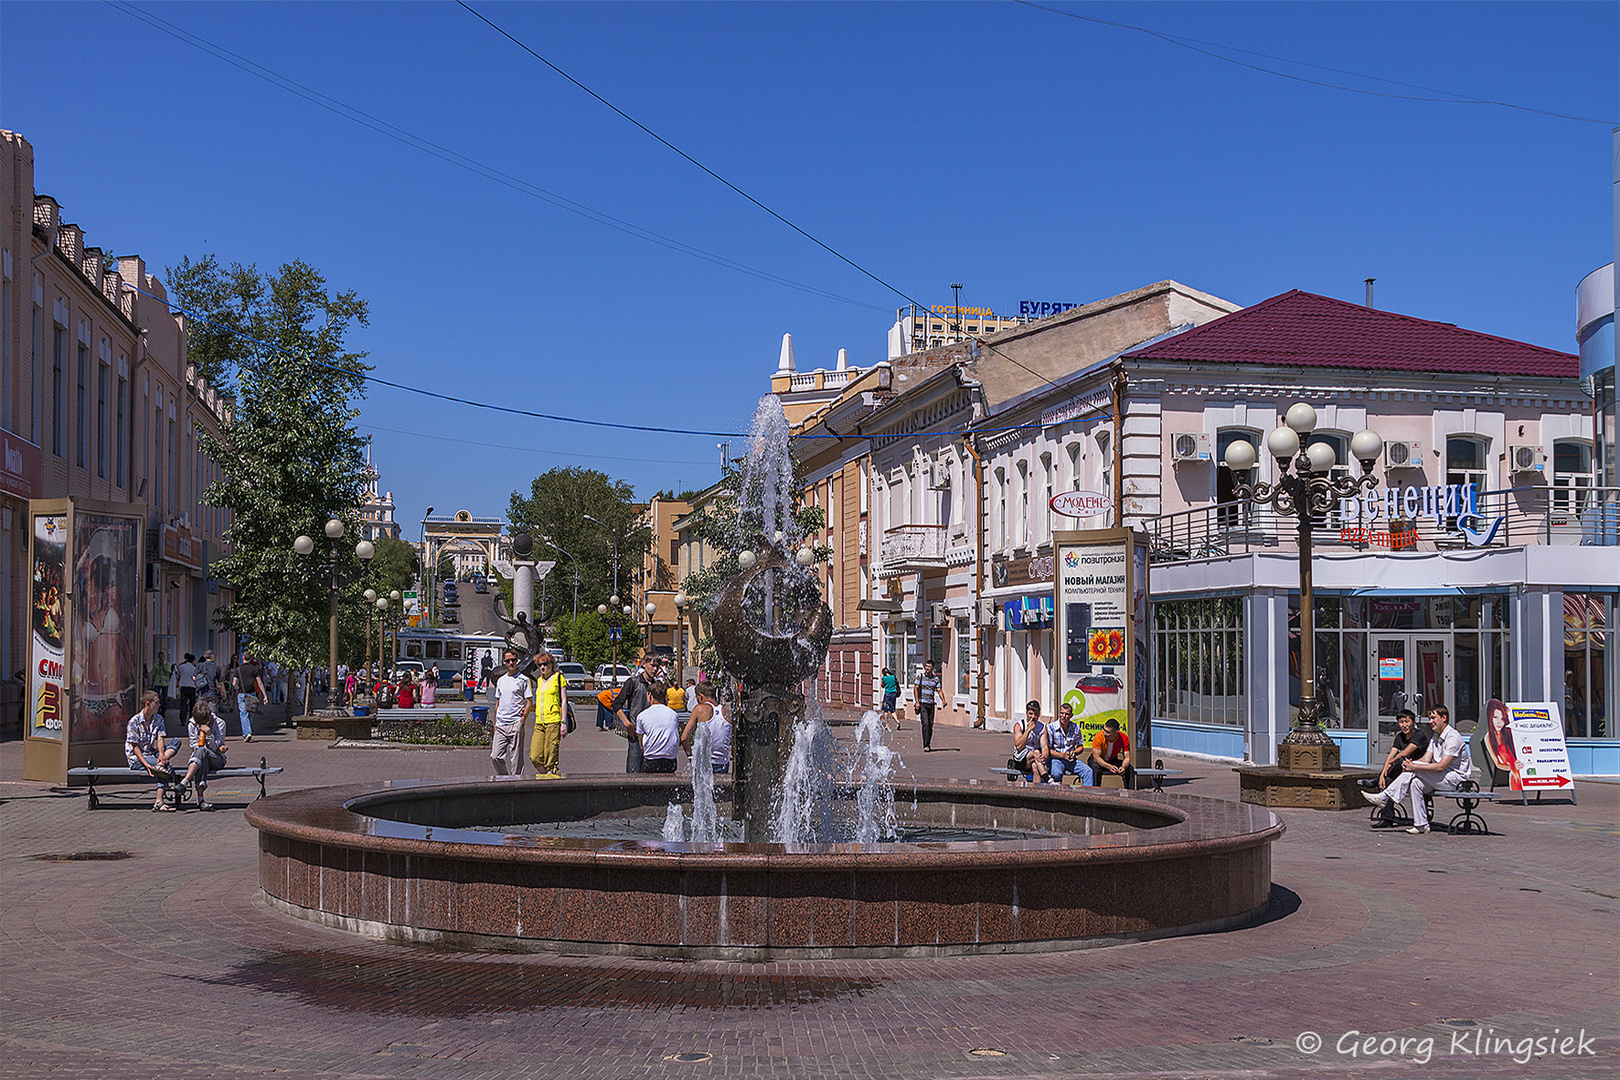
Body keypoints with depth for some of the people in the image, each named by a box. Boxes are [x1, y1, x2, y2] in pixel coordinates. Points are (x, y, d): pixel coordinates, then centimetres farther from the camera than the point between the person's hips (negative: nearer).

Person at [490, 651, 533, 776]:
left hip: (516, 724, -5)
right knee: (495, 756, -1)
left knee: (515, 759, -3)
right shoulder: (501, 680, 15)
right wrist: (495, 724, 17)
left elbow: (529, 703, -2)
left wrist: (522, 720, -12)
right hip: (500, 725, 5)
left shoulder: (524, 680, 0)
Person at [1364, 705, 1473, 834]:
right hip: (1441, 776, 8)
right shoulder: (1435, 736, 15)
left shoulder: (1453, 738, -16)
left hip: (1455, 777, -8)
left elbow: (1441, 766, -24)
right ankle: (1421, 824, -18)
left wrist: (1415, 767, -25)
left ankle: (1384, 798, -22)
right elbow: (1426, 759, 5)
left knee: (1414, 771, -24)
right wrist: (1410, 764, -16)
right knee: (1415, 782, -19)